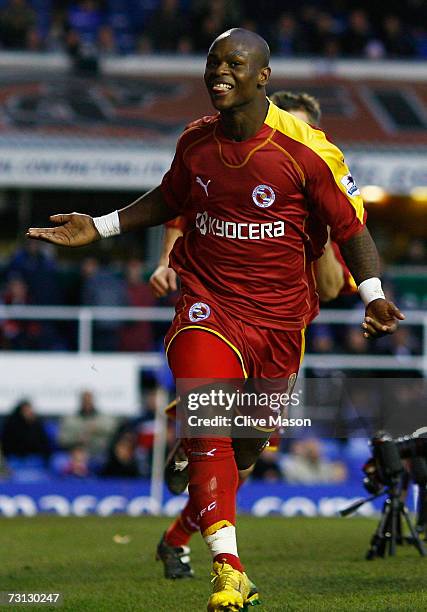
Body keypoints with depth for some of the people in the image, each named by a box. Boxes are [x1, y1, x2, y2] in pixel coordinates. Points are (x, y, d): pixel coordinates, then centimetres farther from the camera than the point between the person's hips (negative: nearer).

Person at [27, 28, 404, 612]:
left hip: (278, 312, 0)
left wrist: (372, 296, -16)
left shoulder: (304, 149, -12)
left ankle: (201, 512, 46)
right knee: (206, 423, -20)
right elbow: (168, 201, 20)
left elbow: (349, 226, -4)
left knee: (252, 438, 13)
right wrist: (99, 228, 14)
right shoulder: (196, 142, 0)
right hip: (208, 297, 1)